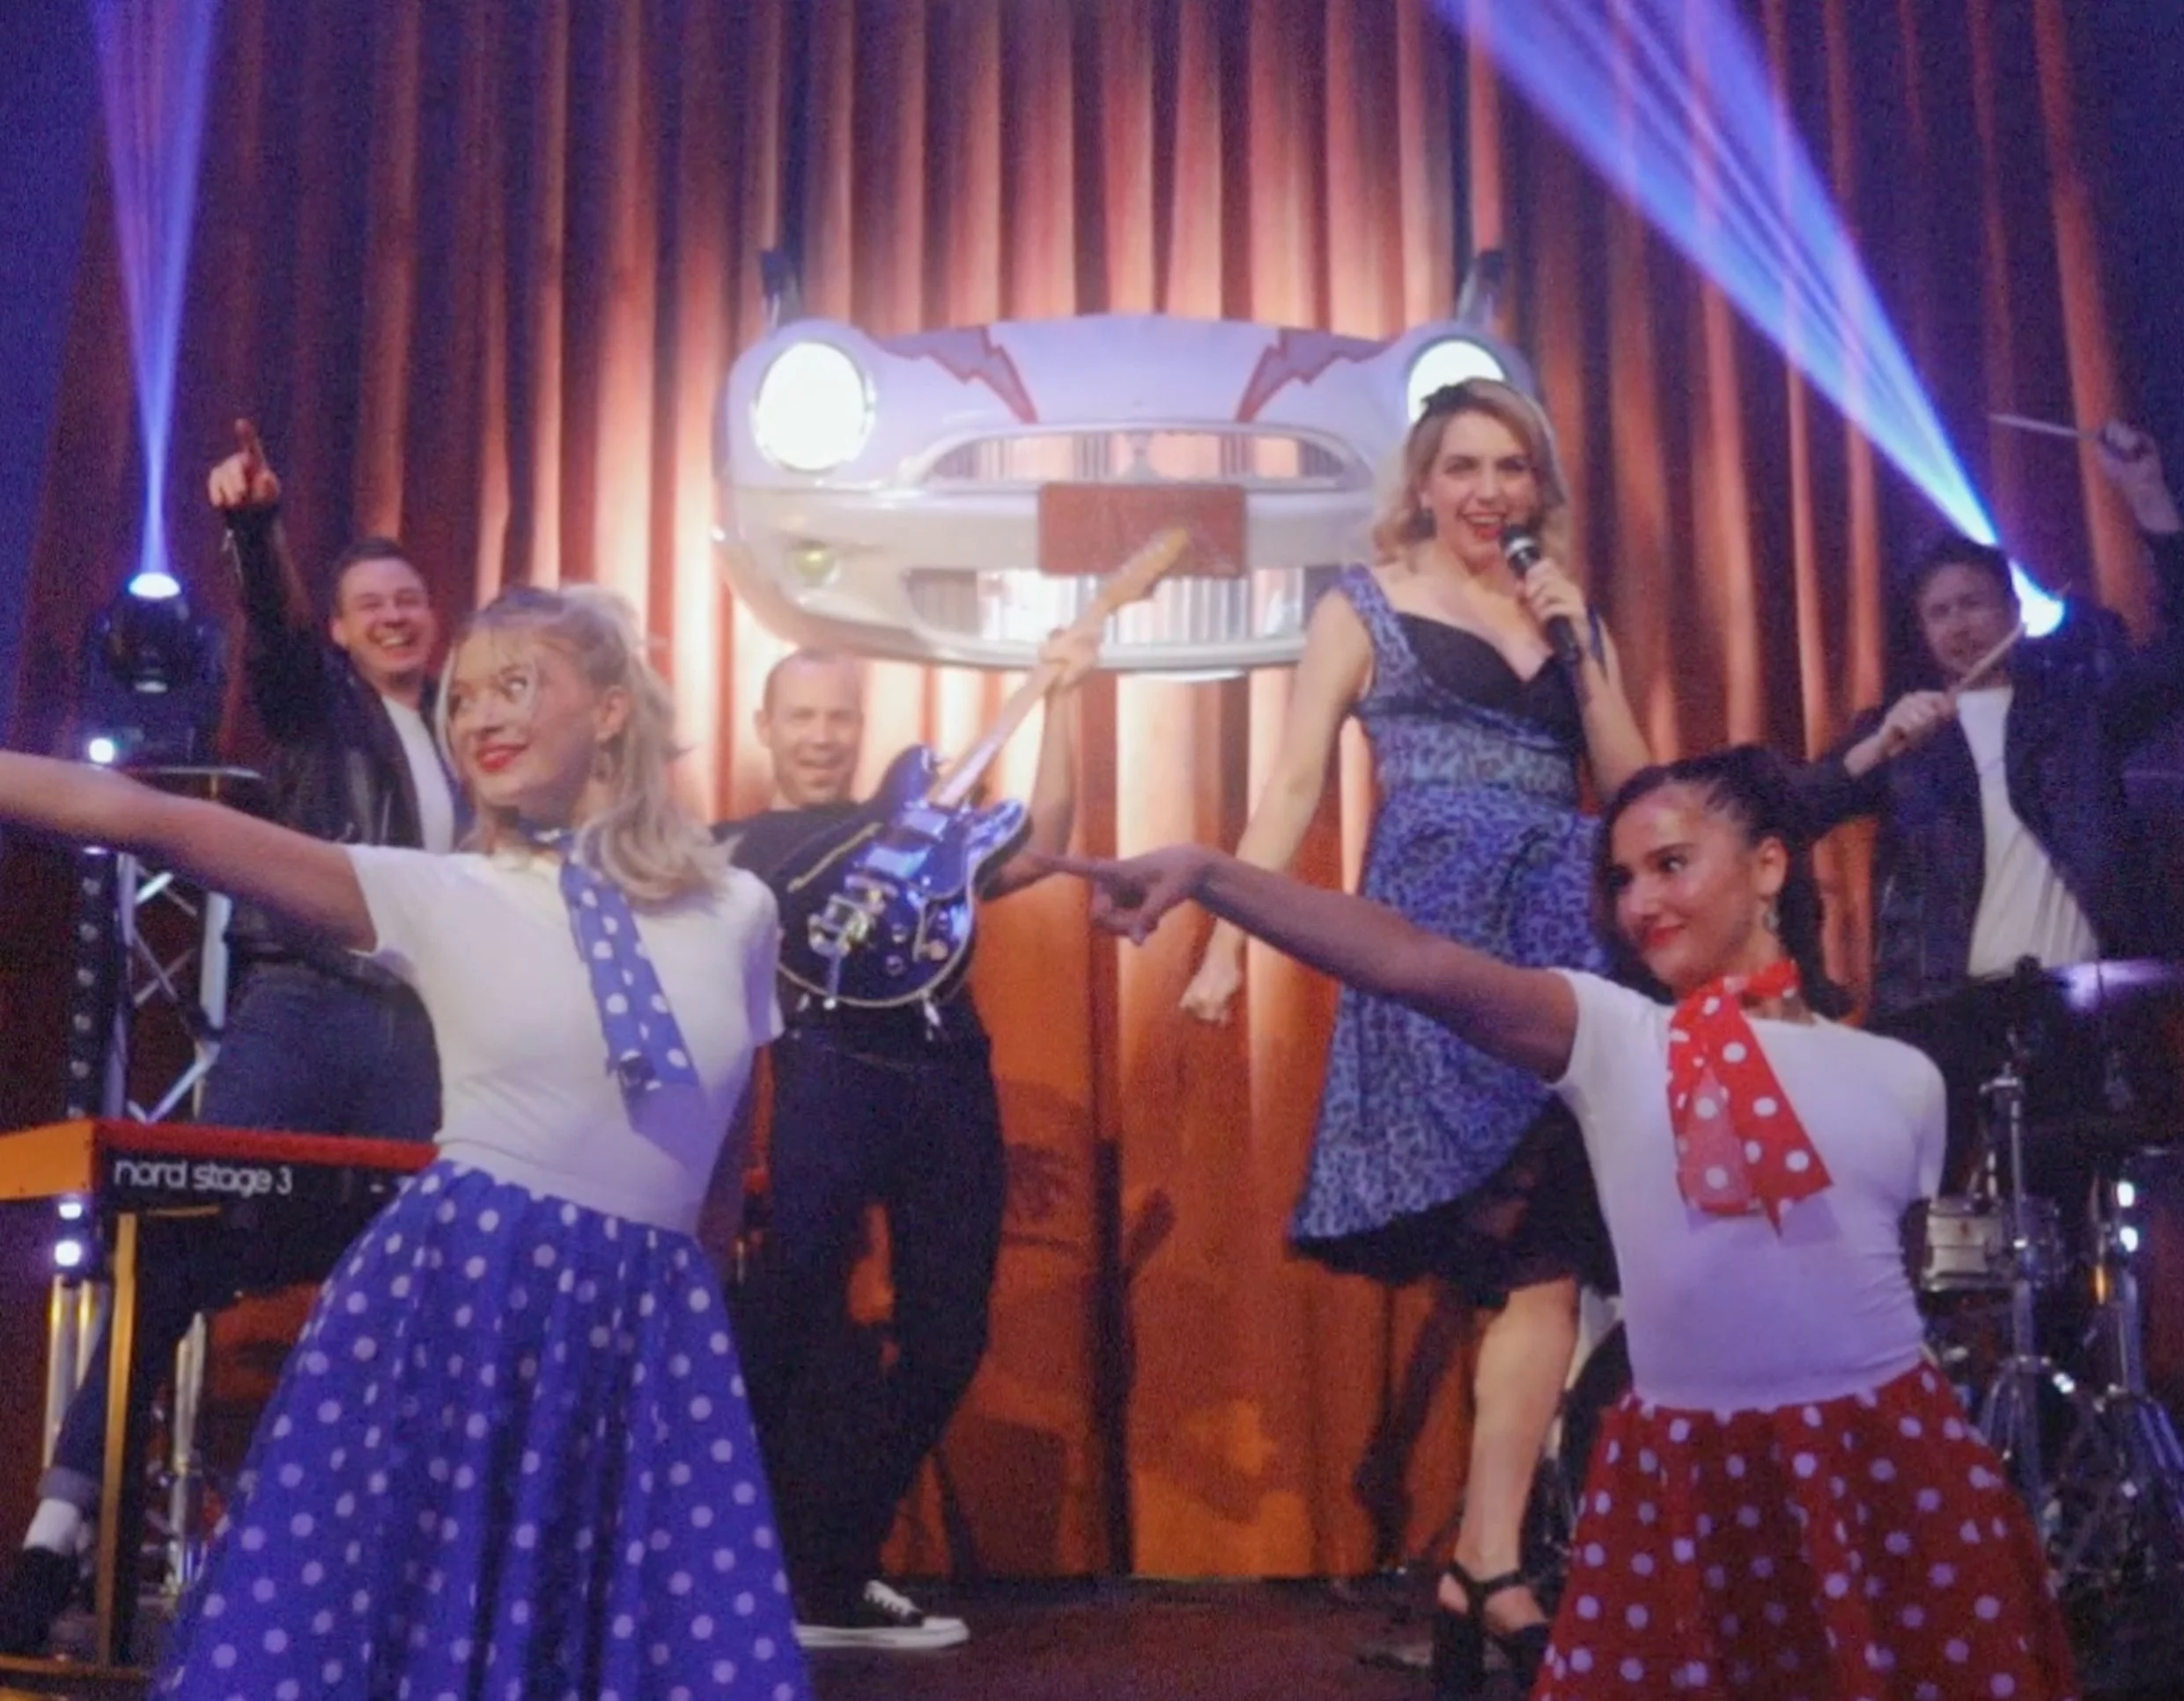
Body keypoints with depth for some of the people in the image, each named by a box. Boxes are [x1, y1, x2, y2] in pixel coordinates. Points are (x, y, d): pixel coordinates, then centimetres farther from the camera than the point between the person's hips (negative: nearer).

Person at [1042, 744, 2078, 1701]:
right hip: (1685, 1477, -1)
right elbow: (1418, 966, -15)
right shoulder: (1615, 1041, 0)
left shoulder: (1900, 1078, 6)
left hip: (1892, 1469, 2)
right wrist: (1206, 873, -27)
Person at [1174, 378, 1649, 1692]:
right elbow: (1295, 784, 0)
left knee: (1548, 1242, -5)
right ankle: (1491, 1558, -5)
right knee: (1535, 1247, -14)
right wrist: (1230, 935, -10)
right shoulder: (1366, 607, 8)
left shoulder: (1571, 615, 20)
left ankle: (1490, 1557, -2)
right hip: (1436, 931, -4)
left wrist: (1579, 647, 3)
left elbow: (1634, 789, 13)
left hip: (1566, 934, 4)